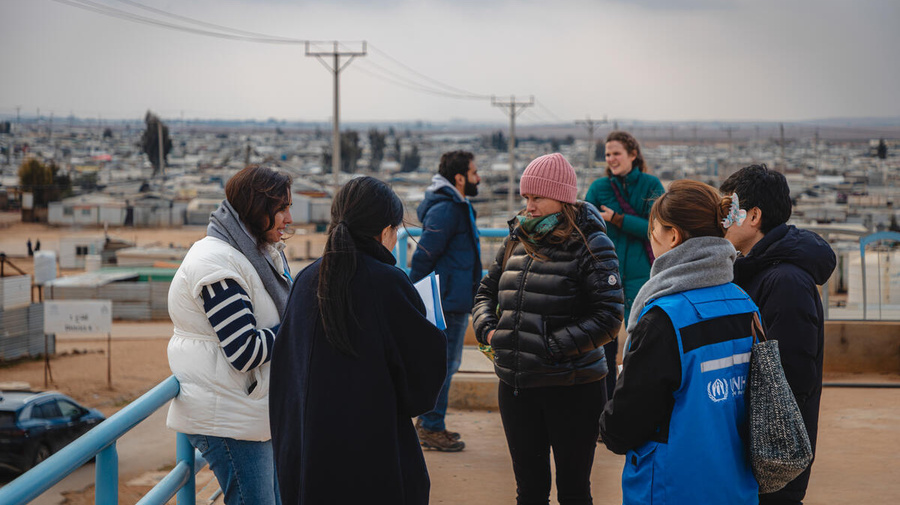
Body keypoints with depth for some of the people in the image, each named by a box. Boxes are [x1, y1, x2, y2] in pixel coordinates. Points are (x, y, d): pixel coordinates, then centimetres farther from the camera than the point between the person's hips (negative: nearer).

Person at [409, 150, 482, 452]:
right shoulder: (444, 210, -18)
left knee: (446, 363, 17)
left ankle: (428, 423, 27)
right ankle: (431, 429, 5)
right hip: (447, 302, -10)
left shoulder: (457, 206, 15)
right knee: (442, 364, -3)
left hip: (455, 301, 10)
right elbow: (424, 256, -19)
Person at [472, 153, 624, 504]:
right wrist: (487, 328, 0)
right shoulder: (517, 240, 9)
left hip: (572, 388, -5)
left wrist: (550, 347, -18)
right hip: (515, 385, 5)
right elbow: (487, 291, 20)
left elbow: (608, 318, -15)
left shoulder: (591, 246, -9)